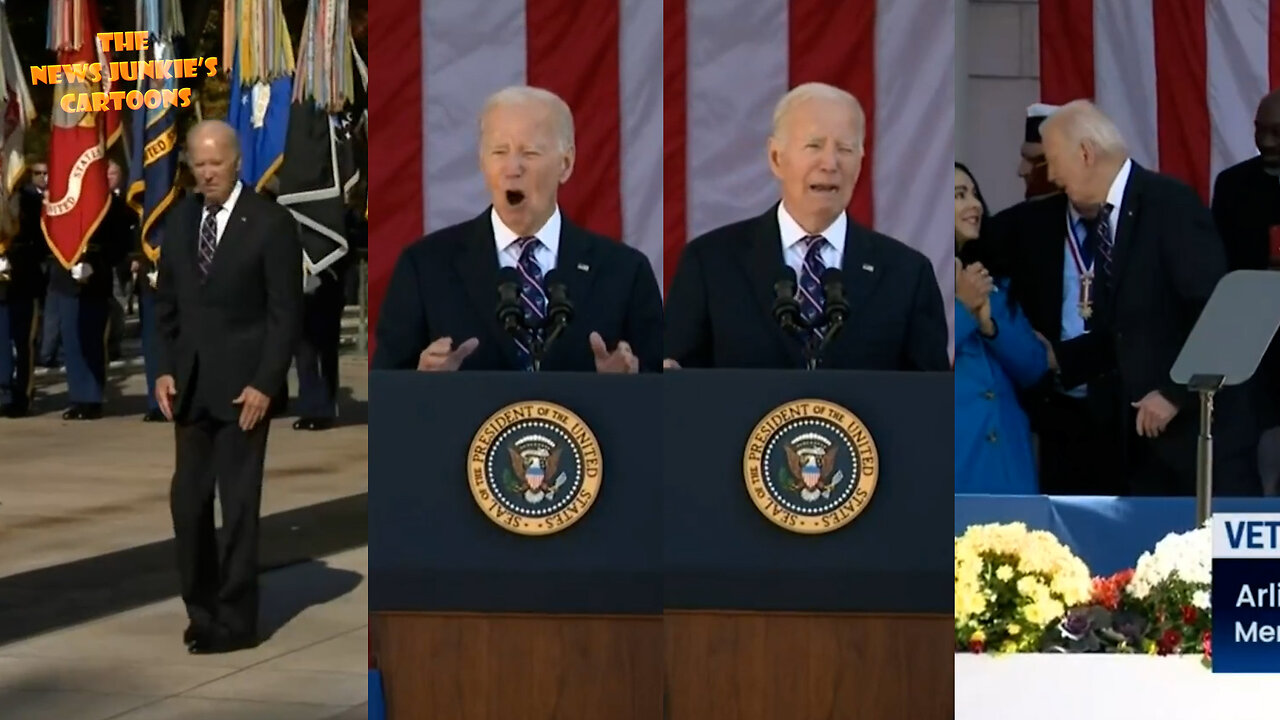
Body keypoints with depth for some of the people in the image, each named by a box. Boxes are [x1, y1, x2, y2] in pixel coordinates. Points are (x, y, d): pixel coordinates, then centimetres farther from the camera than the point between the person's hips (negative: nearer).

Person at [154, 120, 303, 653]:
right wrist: (165, 370, 3)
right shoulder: (180, 220, 8)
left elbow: (286, 313, -9)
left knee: (239, 503, 0)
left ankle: (236, 620, 8)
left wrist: (264, 385, -14)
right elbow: (167, 302, 13)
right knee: (187, 501, 6)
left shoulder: (271, 224, -8)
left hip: (242, 385, -5)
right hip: (190, 384, 5)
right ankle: (201, 608, 18)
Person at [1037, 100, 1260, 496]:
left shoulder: (1170, 203, -13)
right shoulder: (1104, 223, 12)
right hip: (1149, 429, 8)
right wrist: (1056, 357, 4)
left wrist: (1174, 393, -19)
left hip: (1204, 423, -8)